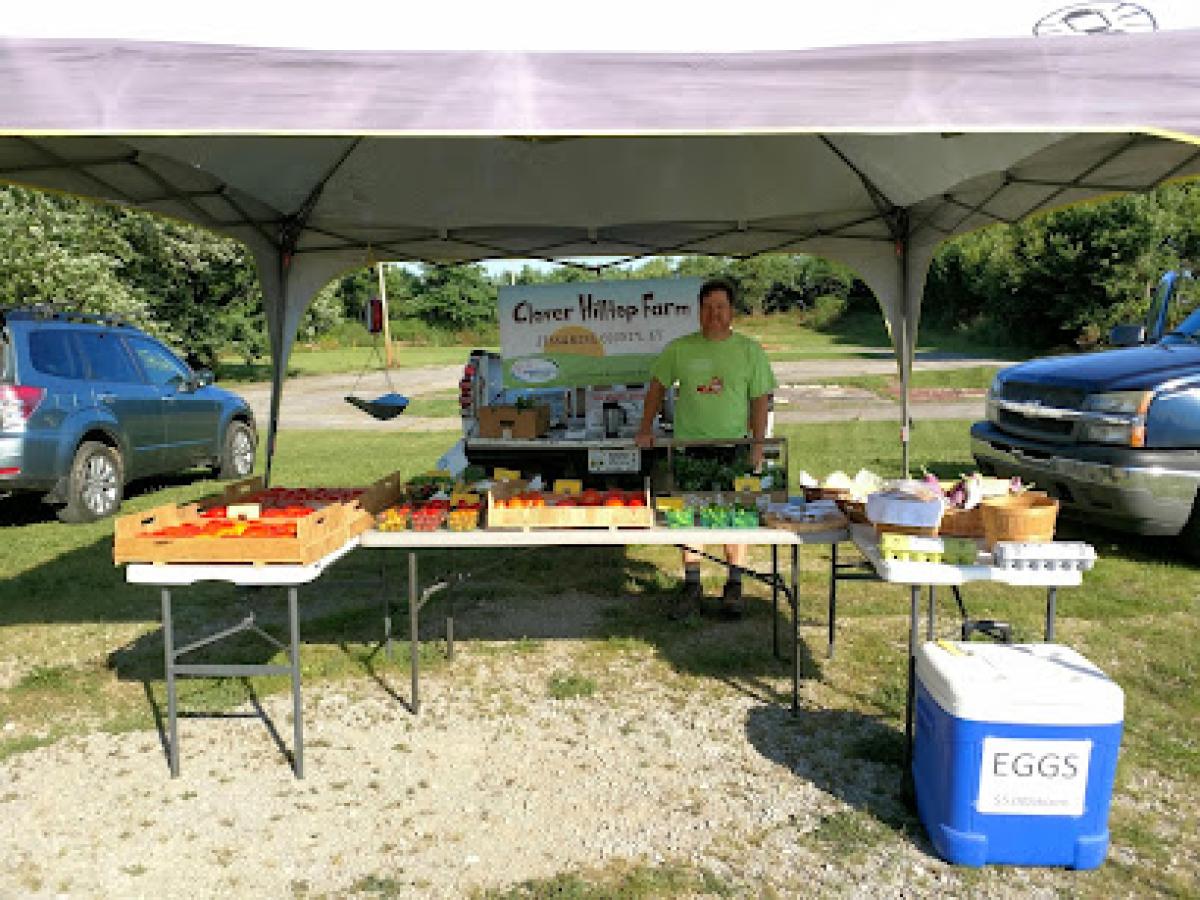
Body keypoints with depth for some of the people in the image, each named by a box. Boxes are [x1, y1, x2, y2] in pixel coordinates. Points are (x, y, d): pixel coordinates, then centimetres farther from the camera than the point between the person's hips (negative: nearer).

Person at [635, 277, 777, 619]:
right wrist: (646, 428, 5)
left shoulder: (750, 351, 3)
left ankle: (734, 587, 18)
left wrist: (758, 444, -5)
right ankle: (691, 587, 17)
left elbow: (760, 400, 3)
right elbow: (657, 387, 13)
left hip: (734, 449, -1)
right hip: (688, 446, 1)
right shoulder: (679, 348, 5)